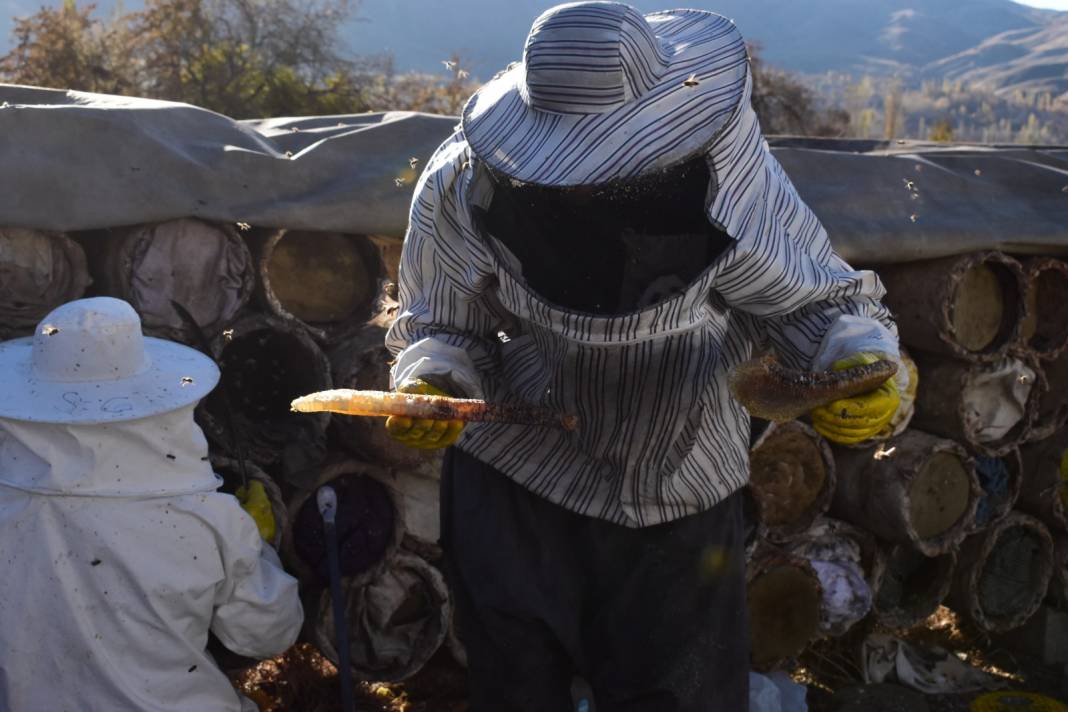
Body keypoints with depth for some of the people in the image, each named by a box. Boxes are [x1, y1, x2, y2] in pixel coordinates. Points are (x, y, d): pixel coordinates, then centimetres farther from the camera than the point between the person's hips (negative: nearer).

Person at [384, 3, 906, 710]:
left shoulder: (725, 167, -21)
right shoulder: (466, 187, -21)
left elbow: (814, 299, -8)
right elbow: (445, 328, -5)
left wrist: (863, 363, -29)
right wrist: (432, 384, -27)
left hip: (682, 491, 1)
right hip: (514, 482, 0)